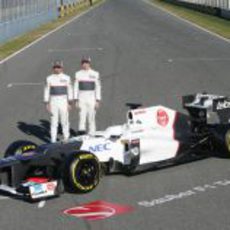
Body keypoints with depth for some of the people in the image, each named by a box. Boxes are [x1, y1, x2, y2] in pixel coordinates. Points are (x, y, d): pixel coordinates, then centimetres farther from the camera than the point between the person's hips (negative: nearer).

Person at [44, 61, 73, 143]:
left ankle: (66, 138, 17)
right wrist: (47, 104, -2)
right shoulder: (49, 79, 1)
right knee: (54, 121, 2)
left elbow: (69, 91, 1)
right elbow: (46, 91, 3)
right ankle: (53, 140, 8)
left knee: (64, 121, 2)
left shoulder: (66, 78, 0)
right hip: (53, 102, 1)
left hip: (63, 102, 0)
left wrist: (69, 103, -3)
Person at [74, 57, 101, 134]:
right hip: (81, 99, 1)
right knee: (82, 117, -7)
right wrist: (76, 100, -2)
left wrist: (98, 101, -5)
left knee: (91, 118, 2)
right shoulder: (78, 74, 4)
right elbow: (76, 88, 5)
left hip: (91, 99, -1)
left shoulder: (95, 74, -1)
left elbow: (98, 88, 0)